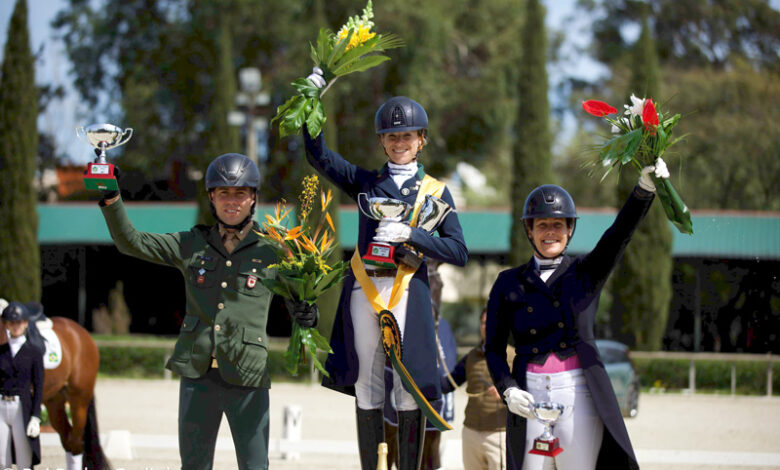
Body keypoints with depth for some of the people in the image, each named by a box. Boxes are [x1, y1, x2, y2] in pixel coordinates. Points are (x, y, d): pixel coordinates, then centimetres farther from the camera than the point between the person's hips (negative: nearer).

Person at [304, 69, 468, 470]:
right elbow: (318, 156, 9)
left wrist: (409, 234, -10)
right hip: (364, 289, 2)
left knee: (409, 388, -5)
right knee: (367, 388, 2)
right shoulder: (365, 181, 16)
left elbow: (458, 252, 2)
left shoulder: (435, 192, 11)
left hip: (407, 290, -2)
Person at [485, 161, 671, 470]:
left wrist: (644, 188, -24)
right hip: (530, 395, 1)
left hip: (578, 391, -1)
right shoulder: (509, 283, 11)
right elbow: (494, 348, 11)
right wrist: (508, 390, -7)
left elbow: (619, 236, -7)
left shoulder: (586, 273, 10)